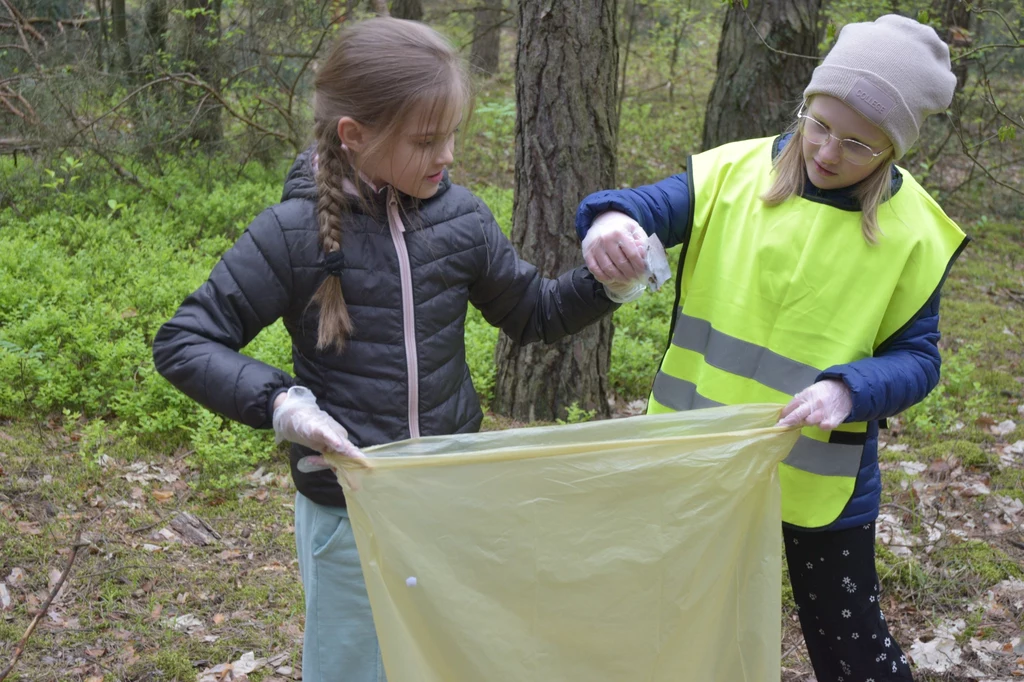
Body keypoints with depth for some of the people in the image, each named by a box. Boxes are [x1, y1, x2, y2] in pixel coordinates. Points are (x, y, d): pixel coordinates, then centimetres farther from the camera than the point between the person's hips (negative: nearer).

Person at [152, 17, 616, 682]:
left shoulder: (458, 216, -6)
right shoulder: (295, 232, -17)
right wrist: (280, 403, -25)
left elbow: (534, 313, 9)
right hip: (348, 511, -3)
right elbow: (183, 344, -11)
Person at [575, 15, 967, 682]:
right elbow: (648, 206, -18)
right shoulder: (735, 172, -8)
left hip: (820, 475, -1)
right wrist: (611, 218, -43)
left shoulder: (912, 231, -10)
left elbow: (917, 356, -6)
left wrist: (848, 389, -27)